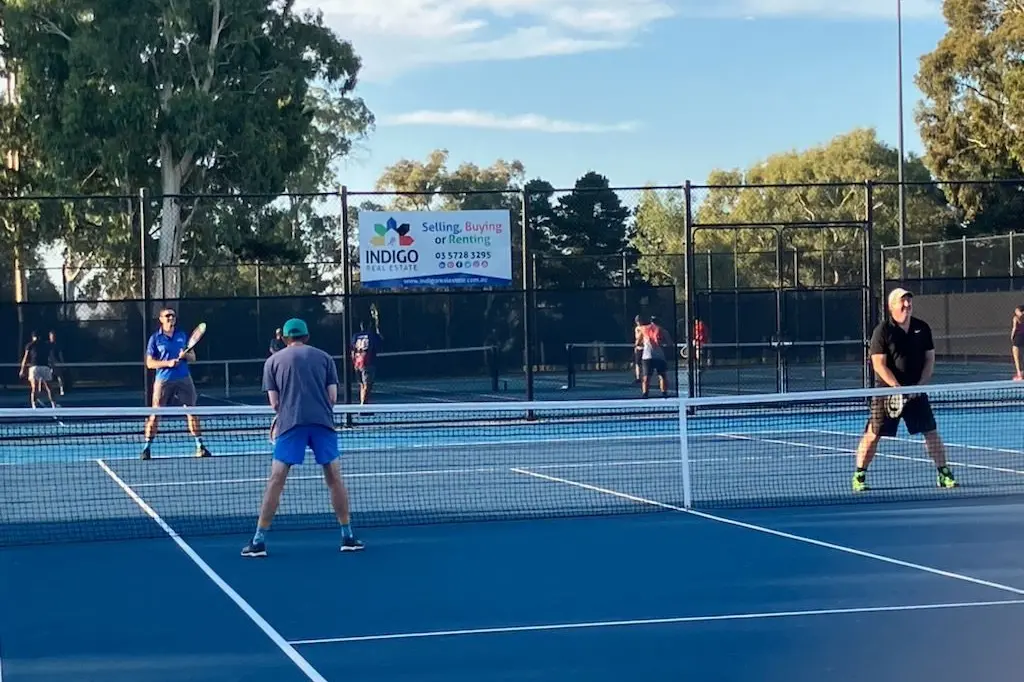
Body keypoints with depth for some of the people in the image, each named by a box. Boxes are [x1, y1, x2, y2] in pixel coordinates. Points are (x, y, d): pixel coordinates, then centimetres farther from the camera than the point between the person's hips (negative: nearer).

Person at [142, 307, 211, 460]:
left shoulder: (183, 336, 10)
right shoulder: (155, 338, 1)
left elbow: (193, 357, 13)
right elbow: (150, 363, -2)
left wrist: (186, 355, -10)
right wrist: (168, 363, -16)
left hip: (184, 379, 2)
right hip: (164, 380, -2)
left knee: (192, 411, 0)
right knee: (155, 414, -3)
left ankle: (200, 447, 6)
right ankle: (147, 448, 5)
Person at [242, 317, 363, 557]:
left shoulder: (273, 361, 13)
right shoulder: (324, 357, 15)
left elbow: (274, 403, 9)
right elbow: (332, 397, 8)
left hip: (290, 423, -1)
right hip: (322, 421, 1)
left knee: (276, 480, 2)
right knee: (334, 477, 11)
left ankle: (259, 541, 1)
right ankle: (348, 536, 13)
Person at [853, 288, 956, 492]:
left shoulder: (922, 328, 5)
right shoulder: (882, 330, -8)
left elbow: (930, 359, 8)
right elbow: (879, 364, -12)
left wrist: (920, 384, -7)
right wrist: (898, 388, -20)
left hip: (916, 391, 4)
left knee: (931, 432, 4)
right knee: (873, 434, -5)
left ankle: (944, 474, 16)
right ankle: (859, 476, 5)